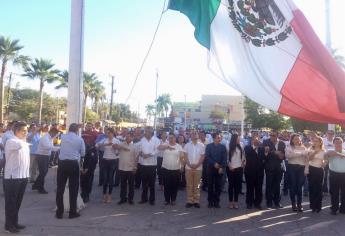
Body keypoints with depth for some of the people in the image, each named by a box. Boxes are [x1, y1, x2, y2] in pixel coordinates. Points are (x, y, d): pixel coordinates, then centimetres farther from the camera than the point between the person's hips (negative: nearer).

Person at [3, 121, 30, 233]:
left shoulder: (24, 142, 13)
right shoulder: (10, 142, -13)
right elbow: (19, 145, -36)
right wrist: (23, 139, -13)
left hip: (23, 176, 8)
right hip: (12, 177, -8)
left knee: (17, 202, 16)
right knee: (10, 202, 4)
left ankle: (14, 223, 28)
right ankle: (8, 225, 17)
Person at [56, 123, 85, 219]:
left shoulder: (63, 137, 6)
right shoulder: (80, 139, 0)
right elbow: (83, 153, 5)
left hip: (62, 163, 2)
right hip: (73, 164, -2)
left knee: (60, 188, 9)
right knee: (73, 189, 7)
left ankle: (59, 212, 15)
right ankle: (72, 212, 12)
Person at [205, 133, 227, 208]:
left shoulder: (223, 147, 5)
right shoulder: (209, 146, 3)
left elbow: (224, 158, 0)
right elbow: (207, 156, -4)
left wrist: (222, 167, -10)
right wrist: (214, 163, -13)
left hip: (219, 169, 1)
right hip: (211, 168, -1)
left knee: (218, 186, 2)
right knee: (210, 185, 3)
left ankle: (216, 201, 11)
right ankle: (210, 201, 12)